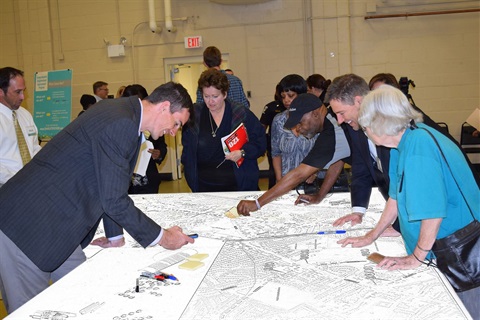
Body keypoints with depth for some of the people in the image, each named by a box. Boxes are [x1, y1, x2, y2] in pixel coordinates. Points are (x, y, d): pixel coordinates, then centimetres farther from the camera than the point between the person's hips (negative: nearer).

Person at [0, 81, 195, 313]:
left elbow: (111, 191, 17)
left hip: (56, 226, 10)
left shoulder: (121, 112, 9)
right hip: (27, 227, -10)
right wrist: (162, 237, -10)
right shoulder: (120, 124, -24)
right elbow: (114, 200, -22)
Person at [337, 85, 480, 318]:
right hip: (439, 250, 9)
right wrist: (371, 236, 15)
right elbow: (397, 195, 11)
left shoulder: (418, 147, -27)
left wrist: (416, 258, -15)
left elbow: (433, 212, -28)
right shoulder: (405, 141, 2)